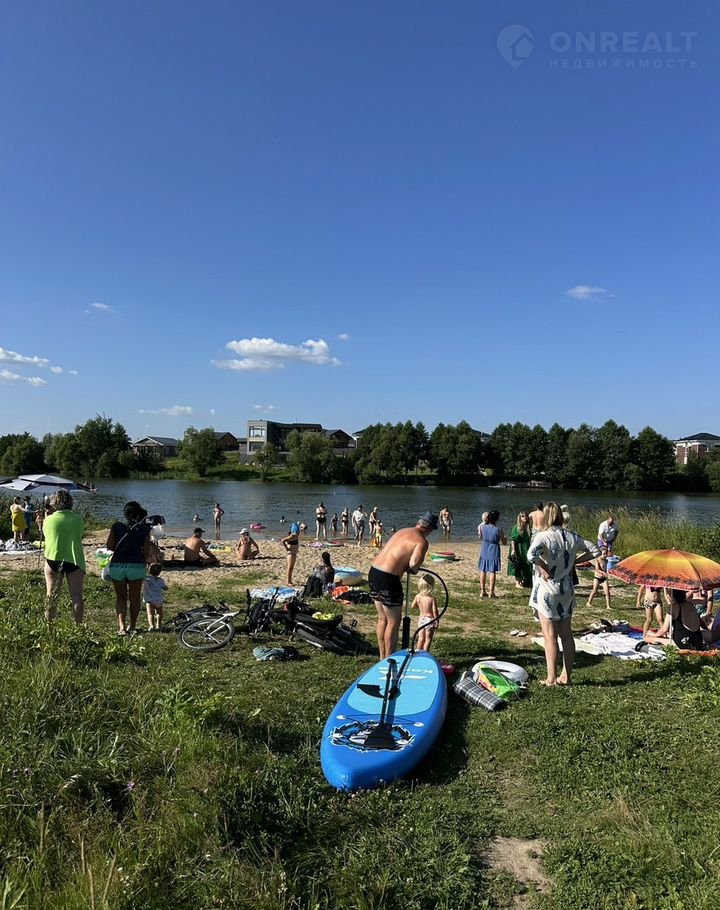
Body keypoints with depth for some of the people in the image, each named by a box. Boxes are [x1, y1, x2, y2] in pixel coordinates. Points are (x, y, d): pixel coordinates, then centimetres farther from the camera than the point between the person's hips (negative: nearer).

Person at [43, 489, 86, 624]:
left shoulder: (49, 520, -5)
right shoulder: (78, 519, -3)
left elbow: (46, 536, 10)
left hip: (53, 559, 0)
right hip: (74, 560, 0)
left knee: (51, 595, 13)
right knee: (76, 595, 4)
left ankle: (49, 623, 17)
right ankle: (78, 624, 5)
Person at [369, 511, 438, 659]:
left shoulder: (403, 531, 15)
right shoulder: (422, 542, -10)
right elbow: (413, 563, -24)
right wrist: (414, 570, -2)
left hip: (373, 571, 8)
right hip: (388, 579, -8)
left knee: (382, 619, 21)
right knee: (393, 622, 7)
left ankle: (382, 658, 32)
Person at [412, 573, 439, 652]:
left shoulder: (418, 596, -5)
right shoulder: (432, 598, -18)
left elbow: (412, 607, 6)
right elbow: (434, 611, -16)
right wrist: (436, 621, -6)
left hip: (421, 619, 4)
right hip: (430, 620, -4)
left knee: (421, 639, 14)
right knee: (428, 639, 6)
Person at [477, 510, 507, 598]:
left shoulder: (482, 527, -6)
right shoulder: (499, 529, -14)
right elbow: (504, 543, -5)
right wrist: (503, 535, 13)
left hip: (484, 550, 3)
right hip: (494, 551, -3)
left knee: (483, 571, 13)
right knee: (492, 572, 2)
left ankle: (483, 591, 17)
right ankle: (491, 592, 4)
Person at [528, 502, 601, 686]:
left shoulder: (542, 536, -16)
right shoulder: (572, 536, 1)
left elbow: (531, 554, -35)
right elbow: (595, 551, 6)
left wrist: (542, 568, -18)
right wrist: (574, 561, 6)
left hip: (547, 590, -5)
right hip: (566, 591, 5)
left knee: (550, 635, 2)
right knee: (566, 634, 13)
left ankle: (552, 678, 4)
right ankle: (566, 676, 20)